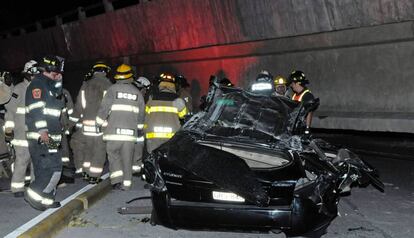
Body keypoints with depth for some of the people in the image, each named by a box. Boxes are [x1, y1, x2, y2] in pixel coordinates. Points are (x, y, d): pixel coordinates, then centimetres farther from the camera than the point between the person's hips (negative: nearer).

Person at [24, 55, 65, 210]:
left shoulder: (48, 85, 22)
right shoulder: (38, 84, -10)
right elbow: (36, 109, -21)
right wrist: (42, 131, -27)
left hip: (49, 136, 11)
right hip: (41, 137, -11)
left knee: (44, 169, 13)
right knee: (53, 168, -13)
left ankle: (46, 199, 19)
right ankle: (33, 195, -8)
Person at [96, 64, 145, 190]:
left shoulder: (113, 89, -1)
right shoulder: (137, 92, 11)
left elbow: (104, 108, -5)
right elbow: (141, 114, 15)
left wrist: (98, 124, 7)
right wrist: (139, 130, 26)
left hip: (114, 130, -3)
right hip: (131, 132, 3)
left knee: (113, 153, 10)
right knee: (127, 158, 8)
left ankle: (117, 180, -4)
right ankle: (126, 184, 11)